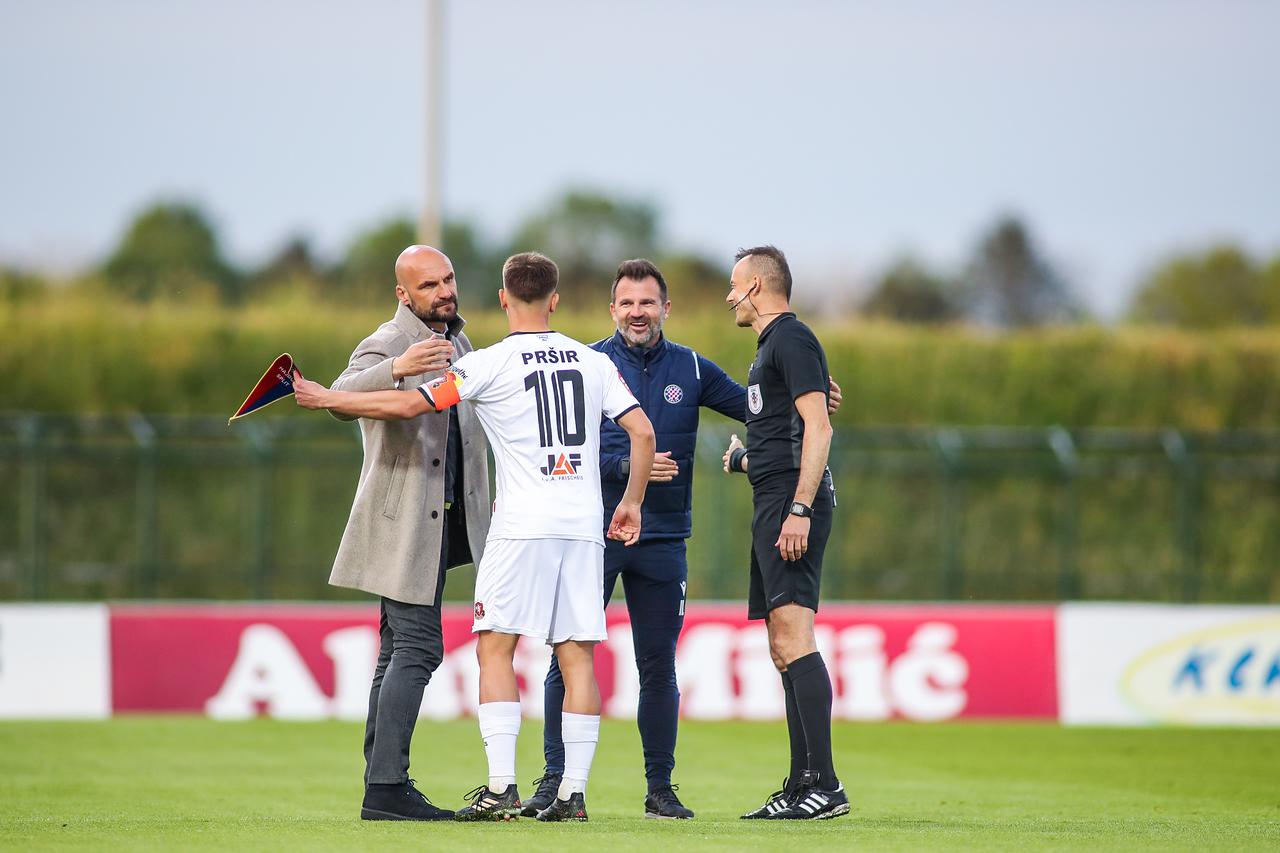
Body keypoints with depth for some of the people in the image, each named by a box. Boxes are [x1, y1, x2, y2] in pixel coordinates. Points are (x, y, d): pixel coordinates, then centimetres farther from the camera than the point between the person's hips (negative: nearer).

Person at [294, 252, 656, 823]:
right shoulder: (594, 362, 9)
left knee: (495, 648, 0)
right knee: (577, 654, 4)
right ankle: (574, 792, 0)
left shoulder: (489, 364, -4)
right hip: (584, 527, 4)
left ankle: (500, 788, -9)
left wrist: (325, 398, 4)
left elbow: (407, 405, -6)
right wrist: (632, 502, 19)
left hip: (522, 527, -4)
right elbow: (642, 431, 8)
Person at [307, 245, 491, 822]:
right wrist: (397, 369, -49)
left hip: (443, 520, 9)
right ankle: (386, 787, -18)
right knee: (418, 646, -15)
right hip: (402, 521, -9)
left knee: (400, 652, 10)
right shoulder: (386, 346, -13)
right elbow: (342, 397, -32)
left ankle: (380, 787, 13)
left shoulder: (456, 342, 15)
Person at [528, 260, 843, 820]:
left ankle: (660, 787, 13)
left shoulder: (690, 369, 8)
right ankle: (557, 779, 3)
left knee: (658, 668, 6)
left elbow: (754, 405, 13)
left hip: (662, 541, 2)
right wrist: (628, 467, -18)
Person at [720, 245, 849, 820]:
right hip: (773, 503, 11)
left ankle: (825, 784, -23)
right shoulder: (771, 344, 23)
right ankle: (802, 787, 10)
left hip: (792, 497, -11)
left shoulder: (792, 340, -8)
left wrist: (799, 509, -24)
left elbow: (818, 429, -18)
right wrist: (744, 457, 37)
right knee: (783, 649, 9)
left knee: (793, 638, -18)